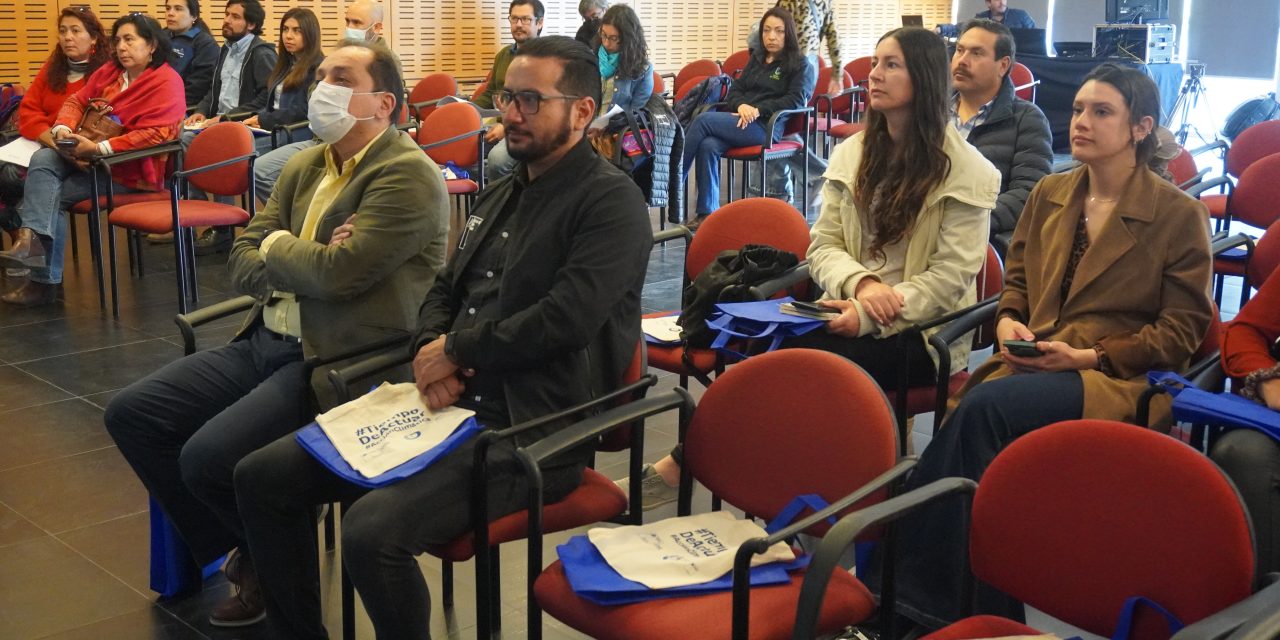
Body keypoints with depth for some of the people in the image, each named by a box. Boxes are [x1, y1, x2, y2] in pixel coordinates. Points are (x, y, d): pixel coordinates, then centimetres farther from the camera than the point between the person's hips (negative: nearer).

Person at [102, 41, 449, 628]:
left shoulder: (408, 176, -13)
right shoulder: (303, 167, 14)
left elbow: (340, 272, -24)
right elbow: (242, 264, 9)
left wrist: (278, 246, -4)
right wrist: (307, 264, -11)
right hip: (265, 341, 9)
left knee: (207, 457, -22)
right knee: (129, 415, 1)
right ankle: (238, 554, 14)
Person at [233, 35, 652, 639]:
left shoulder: (612, 200, -9)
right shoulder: (500, 193, 19)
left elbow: (565, 319, -21)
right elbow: (444, 290, 20)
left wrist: (456, 351, -10)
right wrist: (429, 350, -3)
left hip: (532, 430, -8)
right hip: (447, 404, 9)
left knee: (372, 531, -30)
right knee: (262, 479, 2)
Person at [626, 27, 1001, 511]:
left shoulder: (967, 171, -5)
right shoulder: (852, 154, 11)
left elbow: (950, 275, -10)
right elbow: (823, 246, 7)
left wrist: (870, 318, -21)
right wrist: (861, 283, -16)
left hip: (919, 331, -4)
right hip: (850, 313, 5)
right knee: (776, 353, -29)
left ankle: (683, 465, -21)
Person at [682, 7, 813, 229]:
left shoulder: (800, 65, 7)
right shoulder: (756, 58, 24)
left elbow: (796, 100, -6)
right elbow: (735, 90, 19)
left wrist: (759, 109, -17)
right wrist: (742, 105, -6)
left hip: (767, 126, -5)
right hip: (742, 119, 5)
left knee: (703, 120, -25)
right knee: (708, 145, -29)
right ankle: (707, 213, -28)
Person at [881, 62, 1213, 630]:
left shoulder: (1179, 215, 0)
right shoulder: (1049, 194, 14)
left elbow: (1180, 332, -1)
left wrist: (1088, 356, -12)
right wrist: (1008, 323, 0)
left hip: (1122, 379, -4)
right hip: (1031, 365, 5)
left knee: (985, 406, -32)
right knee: (981, 413, -32)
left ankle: (925, 598, -26)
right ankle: (983, 610, -24)